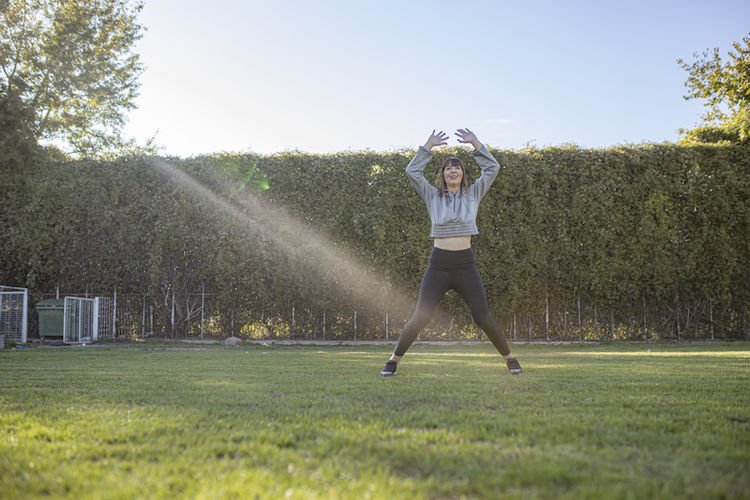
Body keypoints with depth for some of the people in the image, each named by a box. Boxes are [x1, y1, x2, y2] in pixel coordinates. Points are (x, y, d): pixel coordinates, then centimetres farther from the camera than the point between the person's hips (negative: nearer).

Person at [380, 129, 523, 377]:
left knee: (483, 317, -2)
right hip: (438, 264, 0)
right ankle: (394, 359, 13)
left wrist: (475, 143, -5)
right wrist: (429, 146, -6)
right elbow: (412, 171, -2)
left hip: (466, 264, 0)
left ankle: (510, 359, 14)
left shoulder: (473, 194, 8)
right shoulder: (433, 196, 6)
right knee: (420, 318, -1)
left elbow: (492, 168, 1)